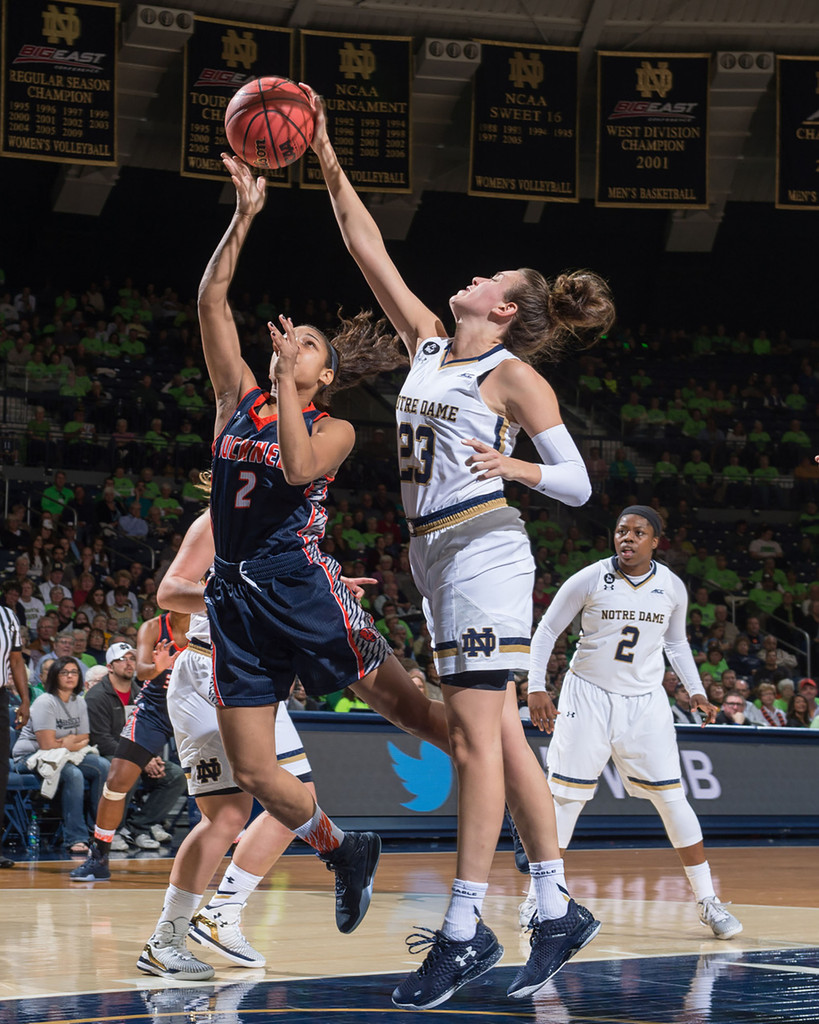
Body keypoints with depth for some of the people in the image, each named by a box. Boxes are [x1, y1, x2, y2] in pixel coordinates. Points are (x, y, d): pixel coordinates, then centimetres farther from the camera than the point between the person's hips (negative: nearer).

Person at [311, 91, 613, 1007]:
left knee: (475, 735, -10)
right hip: (438, 555, 8)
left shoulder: (511, 373, -3)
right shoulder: (430, 347, 16)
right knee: (496, 736, 8)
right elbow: (370, 252, 18)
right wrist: (329, 165, 14)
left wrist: (514, 467, -23)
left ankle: (464, 931, -13)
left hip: (483, 546, -8)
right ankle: (556, 910, 13)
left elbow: (577, 481, -5)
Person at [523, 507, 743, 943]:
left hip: (645, 702, 2)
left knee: (672, 798, -4)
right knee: (565, 796, -4)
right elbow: (546, 632, -1)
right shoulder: (589, 580, -9)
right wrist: (536, 687, -10)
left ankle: (707, 901, 2)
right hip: (588, 695, -2)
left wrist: (696, 691, 7)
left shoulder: (672, 587, 0)